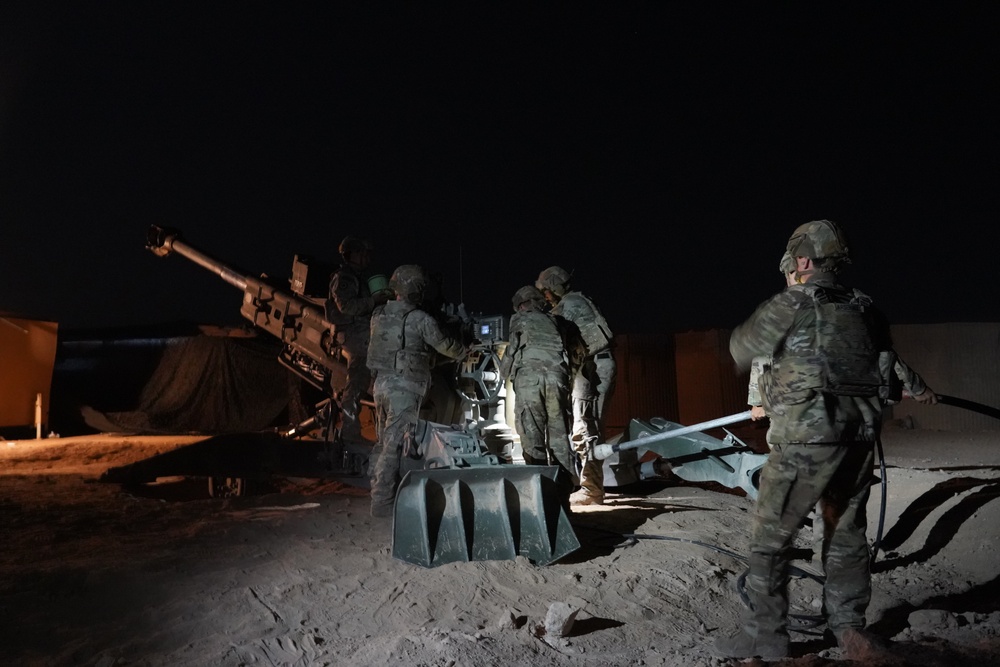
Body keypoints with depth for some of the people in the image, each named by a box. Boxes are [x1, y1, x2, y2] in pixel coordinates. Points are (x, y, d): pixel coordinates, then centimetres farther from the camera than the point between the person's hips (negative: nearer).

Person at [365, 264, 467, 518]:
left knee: (384, 441, 18)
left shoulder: (379, 315, 7)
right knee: (395, 445, -4)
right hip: (405, 387, -7)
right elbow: (446, 346, -2)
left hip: (382, 383, 7)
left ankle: (378, 489, 26)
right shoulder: (420, 320, -13)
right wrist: (465, 350, 20)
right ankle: (382, 502, -3)